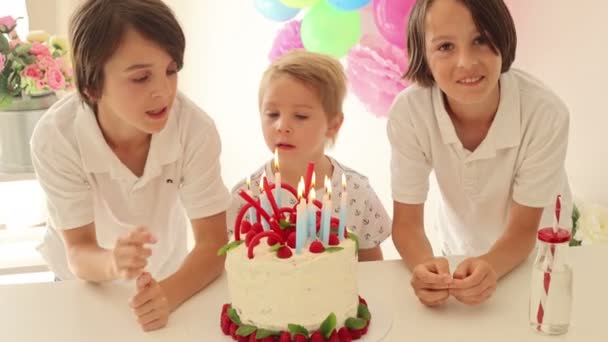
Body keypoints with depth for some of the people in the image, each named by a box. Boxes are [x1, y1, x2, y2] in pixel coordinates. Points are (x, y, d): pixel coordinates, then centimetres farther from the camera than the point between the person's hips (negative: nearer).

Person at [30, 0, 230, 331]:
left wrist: (168, 293, -44)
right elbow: (78, 252, -25)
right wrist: (112, 263, -47)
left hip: (165, 276, 0)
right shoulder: (55, 137, -31)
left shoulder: (195, 128, -32)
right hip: (84, 280, 0)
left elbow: (213, 242, -25)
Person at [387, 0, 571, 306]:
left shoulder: (545, 113, -29)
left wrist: (490, 267, -39)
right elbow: (406, 220, -18)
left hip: (536, 255, -1)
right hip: (461, 254, 1)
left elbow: (523, 229, -19)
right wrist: (424, 265, -39)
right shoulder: (408, 111, -25)